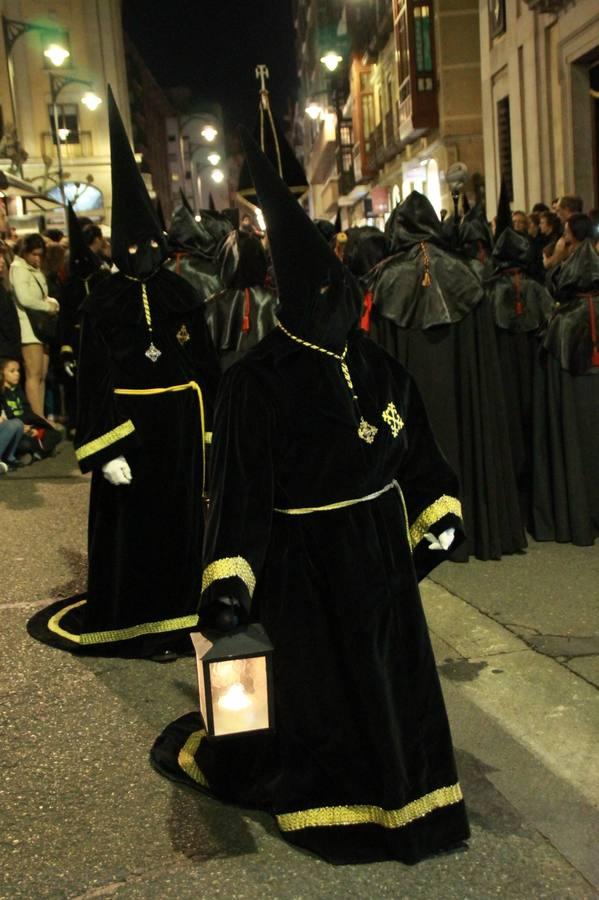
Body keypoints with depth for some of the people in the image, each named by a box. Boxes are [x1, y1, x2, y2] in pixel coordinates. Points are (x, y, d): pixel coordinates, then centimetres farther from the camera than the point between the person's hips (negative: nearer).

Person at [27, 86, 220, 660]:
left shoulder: (182, 295, 3)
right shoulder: (103, 303, -5)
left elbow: (207, 365, 6)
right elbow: (94, 378, -7)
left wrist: (209, 429, 3)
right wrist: (105, 450, -13)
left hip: (182, 423, 3)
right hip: (129, 423, -3)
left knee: (181, 516, 10)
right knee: (133, 522, 5)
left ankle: (176, 611, 24)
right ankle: (140, 623, 18)